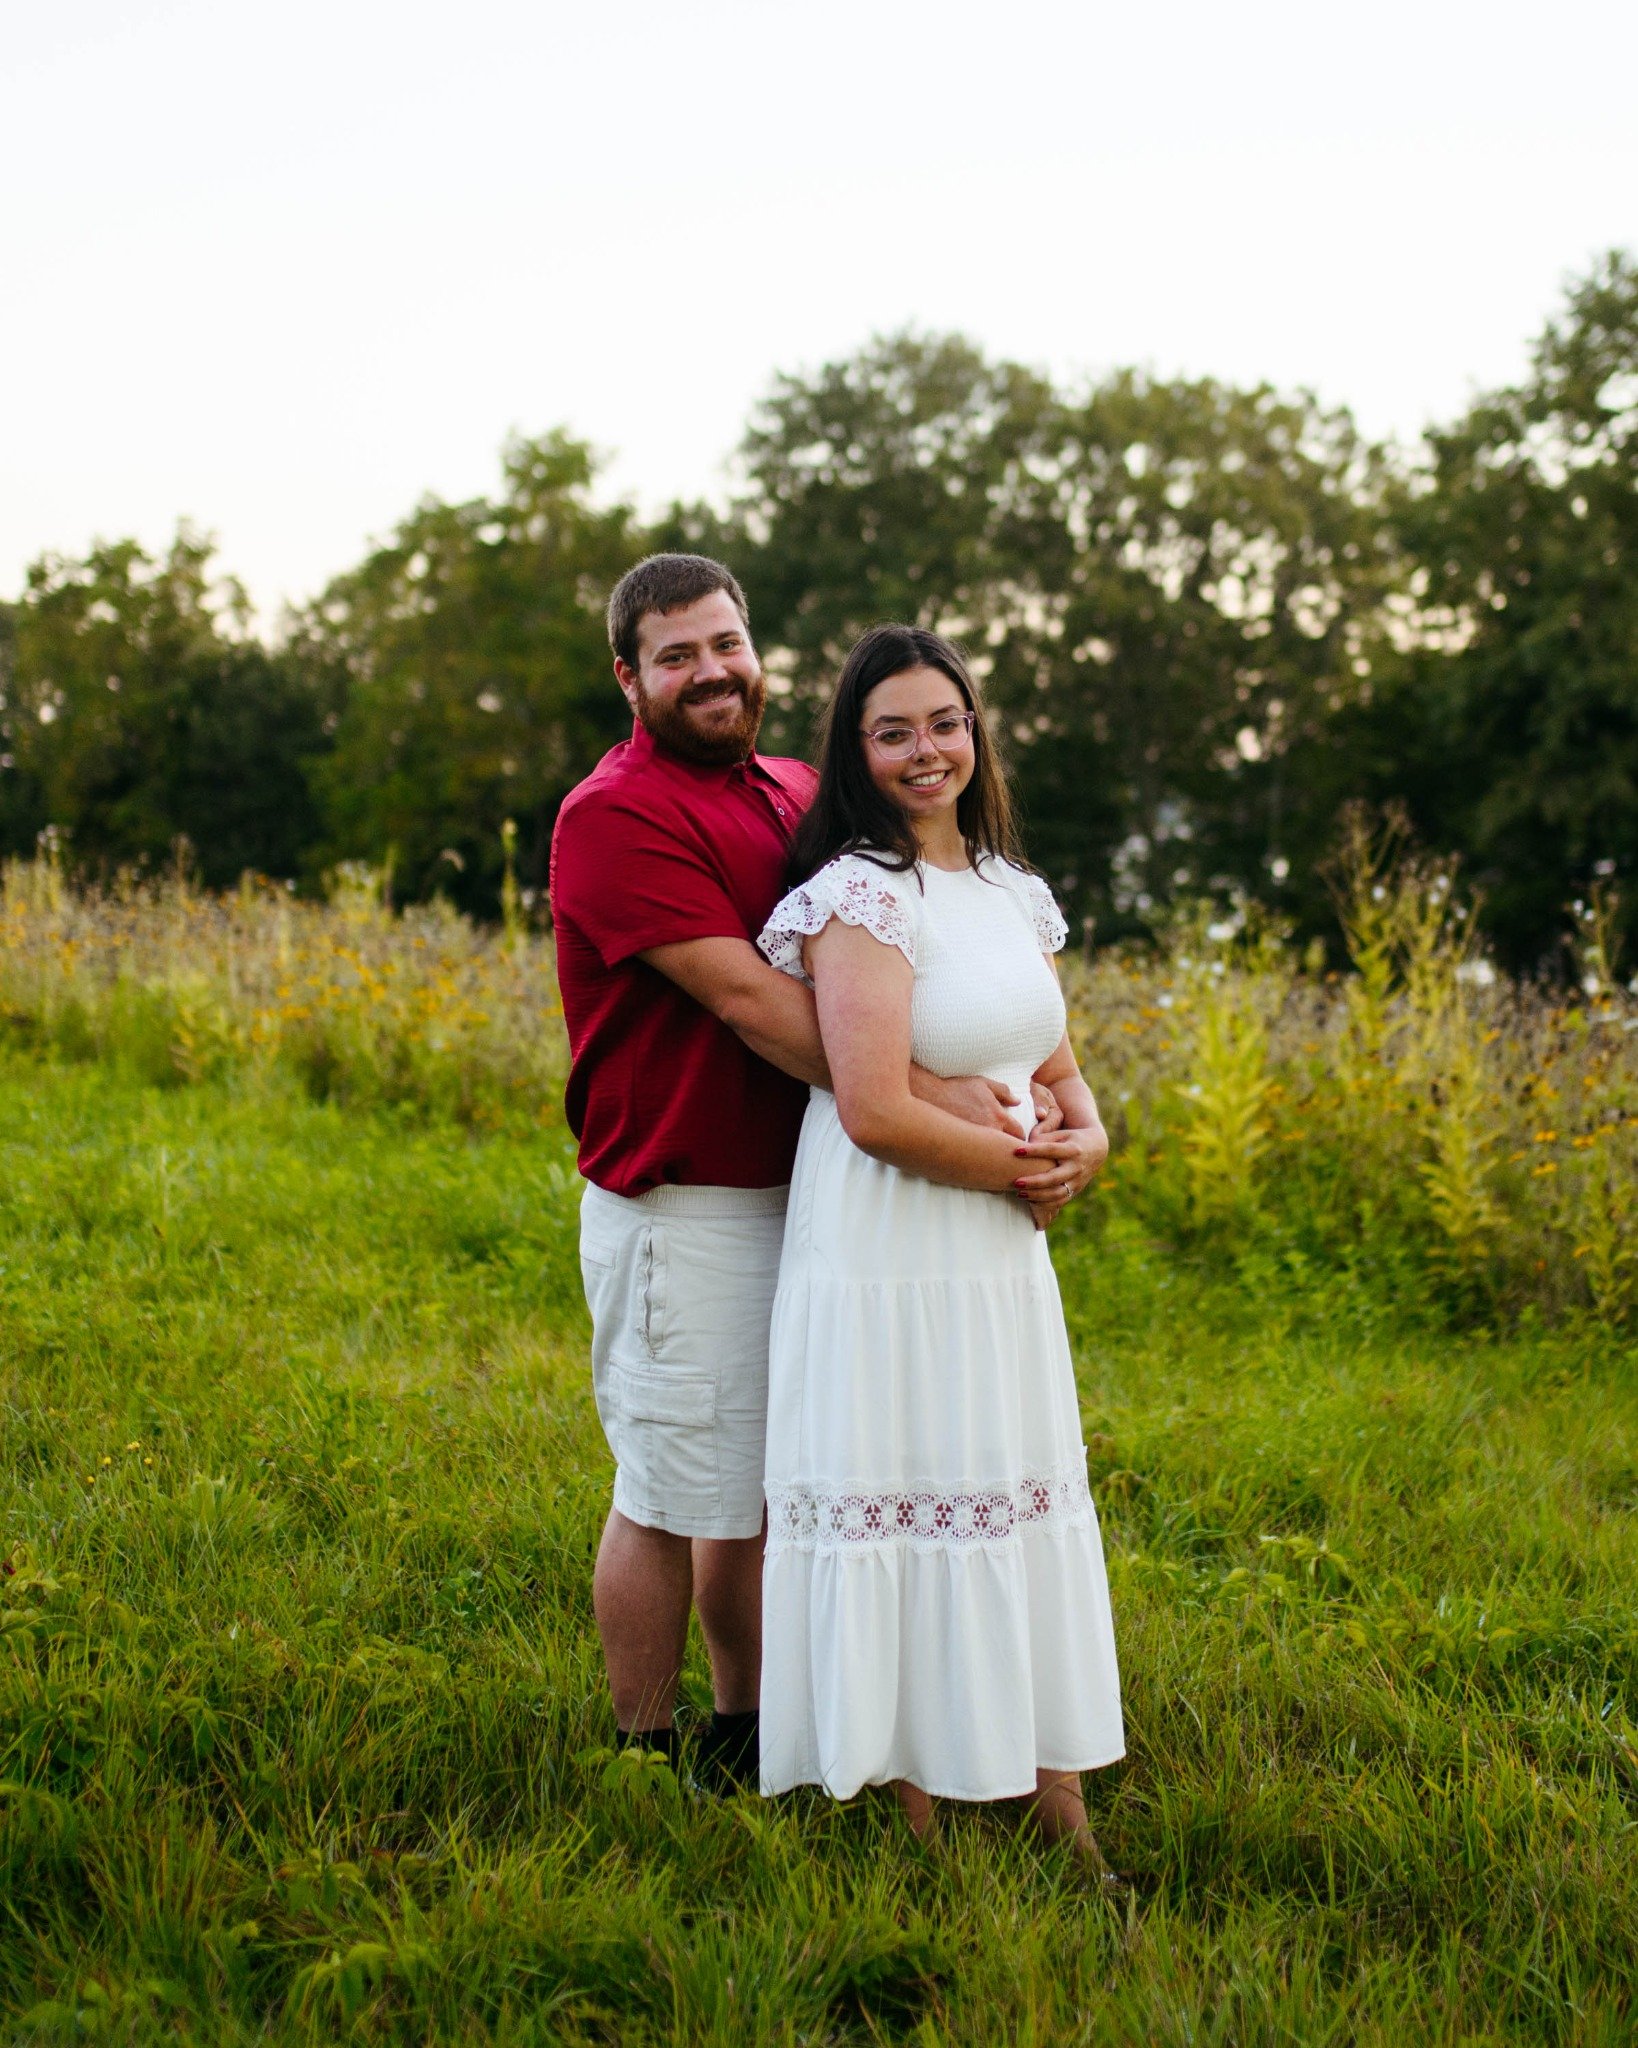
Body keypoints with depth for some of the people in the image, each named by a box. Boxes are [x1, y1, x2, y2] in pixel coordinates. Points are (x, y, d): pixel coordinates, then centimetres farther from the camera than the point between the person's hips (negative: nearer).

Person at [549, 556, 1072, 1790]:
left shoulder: (798, 800, 14)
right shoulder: (618, 816, -11)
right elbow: (744, 997, -20)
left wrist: (1013, 1100, 1)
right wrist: (920, 1094, -25)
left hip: (797, 1195, 7)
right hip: (681, 1211, -7)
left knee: (768, 1487, 15)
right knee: (674, 1495, 2)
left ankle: (746, 1739, 29)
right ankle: (646, 1760, 17)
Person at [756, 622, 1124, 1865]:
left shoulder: (1014, 891, 10)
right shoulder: (863, 895, -14)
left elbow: (1058, 1070, 19)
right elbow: (875, 1111, -22)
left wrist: (1088, 1138, -3)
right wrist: (1019, 1169, -11)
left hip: (1002, 1267, 8)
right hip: (887, 1266, -8)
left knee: (1025, 1519, 13)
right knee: (906, 1518, 1)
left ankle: (1059, 1811, 25)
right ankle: (919, 1822, 14)